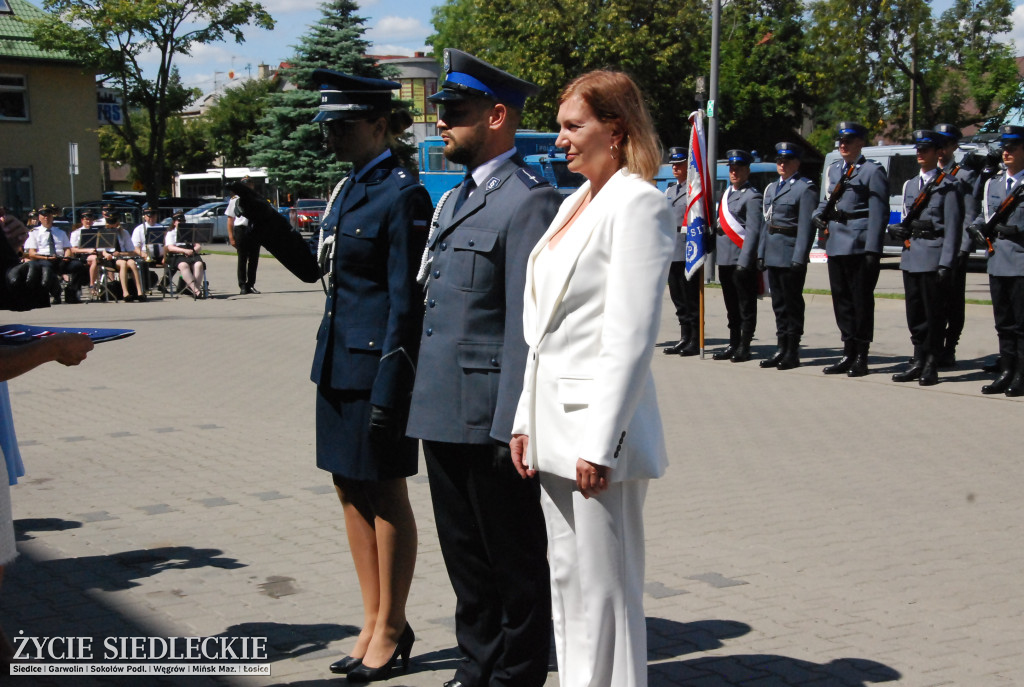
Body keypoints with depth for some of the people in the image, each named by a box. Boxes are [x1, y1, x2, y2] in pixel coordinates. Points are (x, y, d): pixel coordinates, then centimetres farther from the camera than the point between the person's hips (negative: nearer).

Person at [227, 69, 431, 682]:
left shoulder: (403, 195, -14)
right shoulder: (350, 189, 13)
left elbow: (406, 303, -17)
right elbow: (311, 265, 19)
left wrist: (389, 390, -20)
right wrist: (256, 210, 10)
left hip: (377, 360, -9)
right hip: (339, 359, 9)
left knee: (385, 495, 3)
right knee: (352, 490, 13)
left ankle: (392, 630, 17)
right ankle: (375, 625, 25)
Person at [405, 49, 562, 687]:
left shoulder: (530, 202, -13)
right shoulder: (455, 199, 17)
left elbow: (530, 324, -18)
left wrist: (513, 426, -19)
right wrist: (423, 399, 17)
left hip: (490, 418, -9)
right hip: (444, 415, 9)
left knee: (515, 564, 5)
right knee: (465, 557, 19)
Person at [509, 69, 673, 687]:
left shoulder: (639, 203, -12)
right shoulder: (576, 202, 16)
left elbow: (631, 338, -17)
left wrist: (600, 445, -19)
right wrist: (526, 419, 14)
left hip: (599, 425, -9)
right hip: (555, 417, 9)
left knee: (605, 589, -1)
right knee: (567, 578, 15)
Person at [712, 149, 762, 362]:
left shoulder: (752, 197, -8)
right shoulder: (727, 193, 16)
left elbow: (753, 231, -13)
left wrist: (744, 261, -19)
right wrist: (716, 252, 14)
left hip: (742, 259, -8)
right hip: (724, 258, 8)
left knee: (746, 305, 0)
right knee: (731, 305, 14)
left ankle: (744, 347, 4)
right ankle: (733, 344, 21)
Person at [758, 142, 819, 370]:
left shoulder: (806, 188, -6)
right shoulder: (771, 188, 18)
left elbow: (807, 226, -13)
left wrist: (799, 258, -19)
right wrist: (761, 253, 14)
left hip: (791, 254, -7)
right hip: (773, 254, 8)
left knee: (792, 304, -2)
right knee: (779, 303, 11)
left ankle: (793, 352, 3)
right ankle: (782, 348, 17)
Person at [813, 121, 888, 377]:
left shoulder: (872, 171, -5)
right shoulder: (834, 170, 17)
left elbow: (878, 213, -11)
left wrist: (873, 250, -18)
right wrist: (819, 215, 4)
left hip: (859, 245, -7)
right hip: (836, 245, 7)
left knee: (861, 301, 0)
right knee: (841, 300, 11)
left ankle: (861, 358, 6)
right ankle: (848, 353, 20)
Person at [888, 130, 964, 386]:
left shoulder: (947, 186, -4)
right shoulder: (910, 185, 17)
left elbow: (953, 227, -10)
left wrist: (946, 262, -16)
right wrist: (896, 230, 3)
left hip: (934, 256, -7)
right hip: (910, 256, 7)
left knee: (934, 313, -2)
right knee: (914, 313, 10)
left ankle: (932, 366, 4)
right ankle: (918, 362, 18)